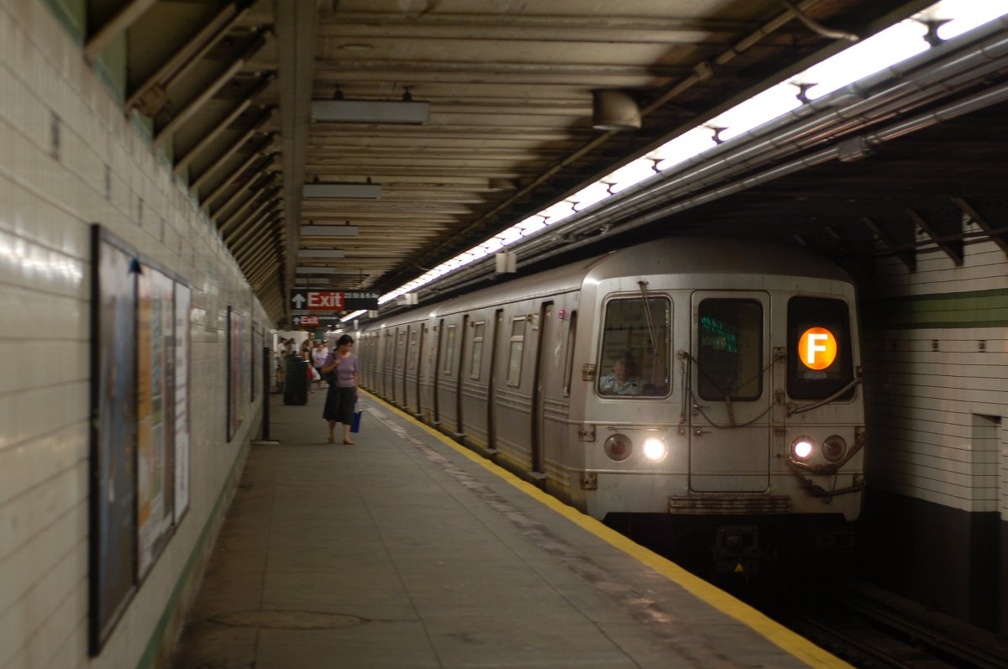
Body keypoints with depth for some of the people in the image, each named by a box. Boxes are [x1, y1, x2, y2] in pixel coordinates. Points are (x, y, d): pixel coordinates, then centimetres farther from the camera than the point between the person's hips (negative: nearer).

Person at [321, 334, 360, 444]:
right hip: (335, 388, -1)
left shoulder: (353, 357, 0)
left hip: (349, 389, 1)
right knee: (333, 411, 7)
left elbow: (356, 374, 7)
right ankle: (332, 434, 27)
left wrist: (356, 389, 6)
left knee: (348, 413, -3)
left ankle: (346, 437, -3)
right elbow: (324, 371, -3)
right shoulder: (333, 356, -6)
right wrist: (333, 365, -19)